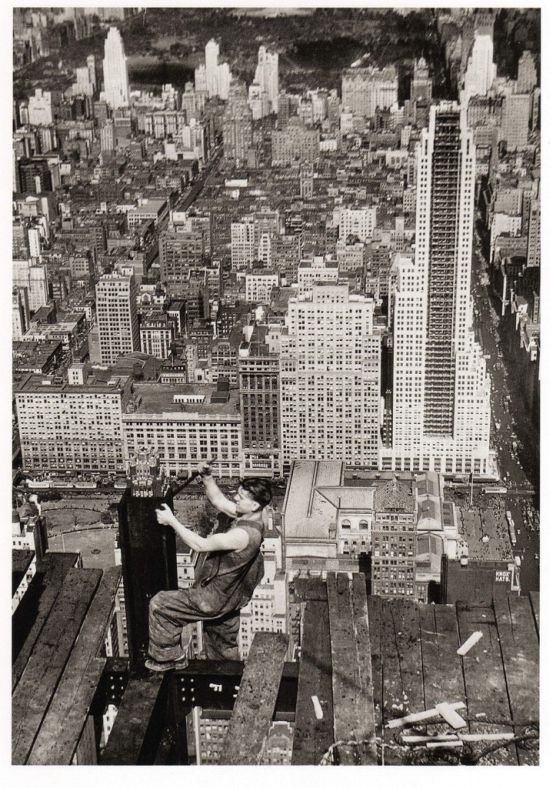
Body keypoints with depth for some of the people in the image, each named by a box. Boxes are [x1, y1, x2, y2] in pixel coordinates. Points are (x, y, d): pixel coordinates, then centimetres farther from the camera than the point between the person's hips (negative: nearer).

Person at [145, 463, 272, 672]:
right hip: (226, 598, 9)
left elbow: (200, 544, -31)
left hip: (213, 599, -9)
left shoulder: (244, 534, -32)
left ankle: (168, 657, 11)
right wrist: (207, 477, -8)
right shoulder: (246, 517, -3)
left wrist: (171, 521, -28)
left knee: (159, 604, -3)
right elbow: (218, 499, 9)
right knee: (223, 647, 24)